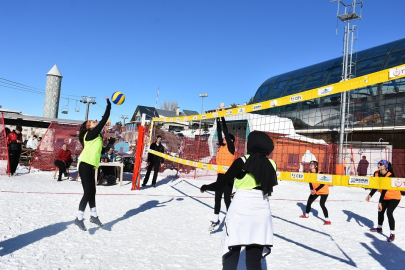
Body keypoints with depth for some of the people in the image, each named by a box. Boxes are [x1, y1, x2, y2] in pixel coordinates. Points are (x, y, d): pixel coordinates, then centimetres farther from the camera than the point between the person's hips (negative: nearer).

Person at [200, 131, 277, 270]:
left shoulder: (242, 162, -8)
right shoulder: (271, 165, 3)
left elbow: (220, 184, -5)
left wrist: (205, 187, 15)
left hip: (240, 210, -3)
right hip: (262, 212, 4)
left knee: (231, 258, 10)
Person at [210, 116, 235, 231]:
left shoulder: (231, 147, -7)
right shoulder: (221, 146, 10)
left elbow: (226, 132, -13)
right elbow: (219, 133, 6)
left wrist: (223, 117, -13)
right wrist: (218, 120, 2)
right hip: (220, 175, 7)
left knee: (226, 198, -3)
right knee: (217, 198, 11)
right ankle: (215, 220, 21)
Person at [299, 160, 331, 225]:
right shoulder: (310, 173, -8)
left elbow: (323, 184, -24)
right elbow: (310, 182, -1)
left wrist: (316, 190, -30)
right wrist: (311, 189, -18)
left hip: (324, 191, -7)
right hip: (315, 191, 8)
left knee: (322, 204, -20)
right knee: (309, 201, 16)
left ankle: (327, 220, -14)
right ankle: (306, 214, 40)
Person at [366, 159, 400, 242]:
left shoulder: (390, 176, -30)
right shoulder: (376, 174, -11)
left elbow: (384, 189, -35)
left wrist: (380, 202, -37)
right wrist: (370, 195, -24)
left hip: (394, 197, -7)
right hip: (385, 197, 7)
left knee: (389, 213, -20)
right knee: (380, 211, 17)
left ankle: (392, 233, -9)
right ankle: (379, 228, 41)